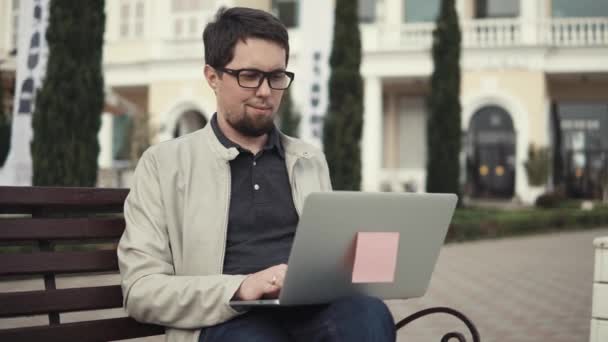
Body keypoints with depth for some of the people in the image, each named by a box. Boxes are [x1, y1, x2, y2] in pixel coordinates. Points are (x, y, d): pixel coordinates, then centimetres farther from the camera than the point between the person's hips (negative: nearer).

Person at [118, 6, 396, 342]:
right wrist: (238, 288, -16)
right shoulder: (163, 164, 9)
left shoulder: (310, 160, 22)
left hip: (311, 309, 4)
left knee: (369, 312, -33)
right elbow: (141, 289, 1)